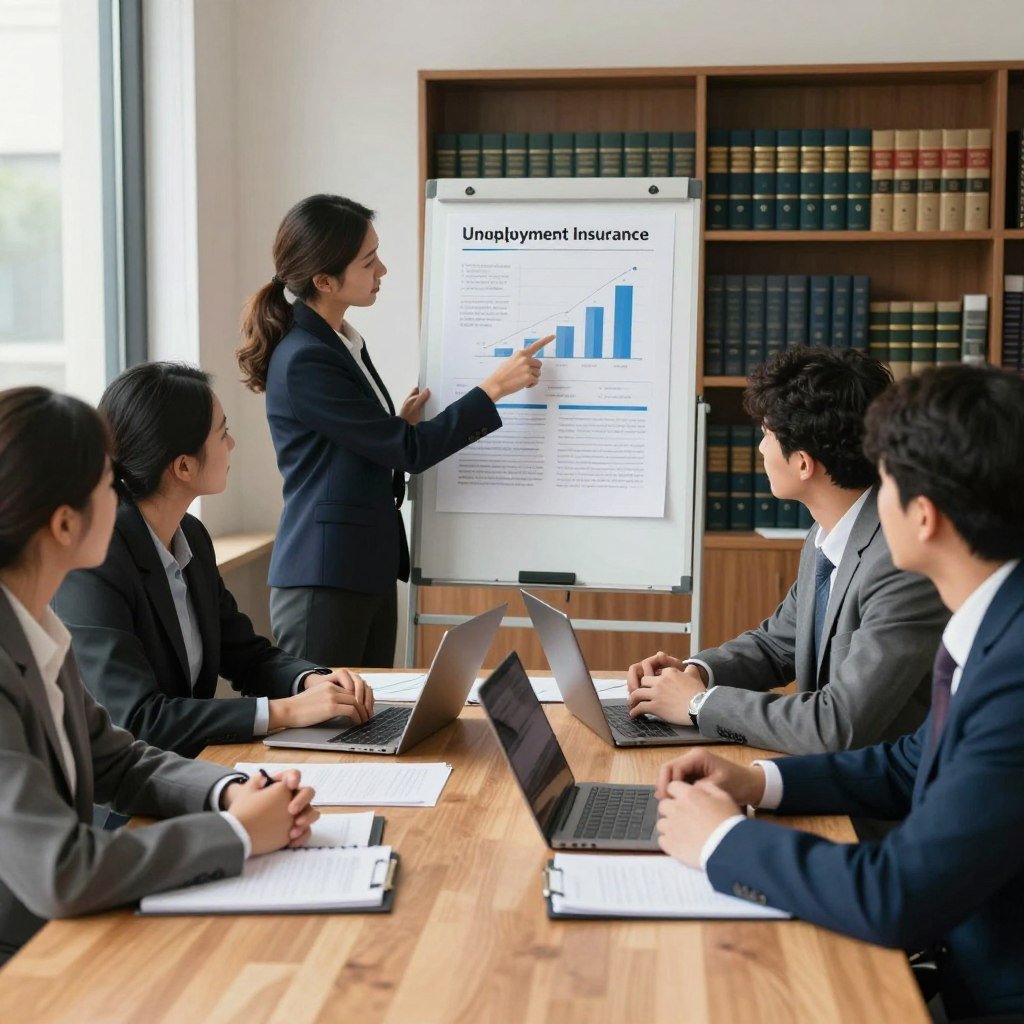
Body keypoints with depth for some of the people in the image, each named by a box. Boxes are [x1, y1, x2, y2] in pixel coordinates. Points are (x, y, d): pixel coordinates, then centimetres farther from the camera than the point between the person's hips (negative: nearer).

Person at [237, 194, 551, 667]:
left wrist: (402, 423, 2)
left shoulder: (344, 343, 10)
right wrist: (495, 388, -10)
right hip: (324, 581, -9)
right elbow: (410, 451, -16)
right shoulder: (303, 360, -17)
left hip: (369, 570, 9)